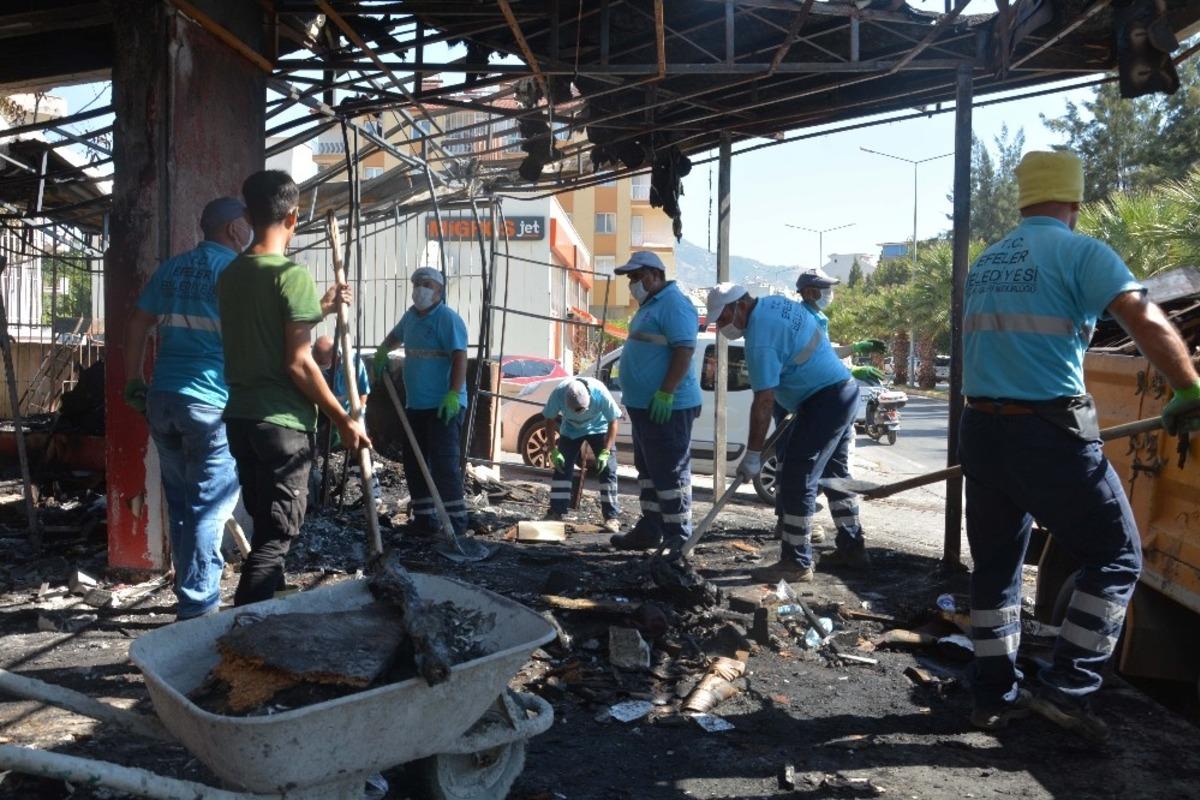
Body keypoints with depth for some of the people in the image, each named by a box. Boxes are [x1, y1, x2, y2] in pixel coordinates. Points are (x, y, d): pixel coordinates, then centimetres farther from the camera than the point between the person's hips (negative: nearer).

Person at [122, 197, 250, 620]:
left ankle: (190, 596, 24)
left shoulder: (170, 268, 14)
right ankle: (198, 607, 3)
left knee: (180, 502, 15)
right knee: (208, 507, -1)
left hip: (162, 398, 7)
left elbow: (136, 326, 16)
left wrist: (134, 383, 21)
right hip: (213, 403, -7)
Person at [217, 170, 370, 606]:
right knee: (276, 535, -1)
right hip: (281, 422, -8)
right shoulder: (292, 274, -14)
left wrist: (320, 309, 28)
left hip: (241, 417, 8)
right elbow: (298, 364, -17)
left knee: (265, 526, 20)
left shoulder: (230, 274, 9)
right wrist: (344, 420, -10)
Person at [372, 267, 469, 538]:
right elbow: (395, 336, 39)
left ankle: (455, 521, -7)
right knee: (413, 462, 11)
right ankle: (424, 518, 19)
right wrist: (381, 352, 21)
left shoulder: (447, 318, -10)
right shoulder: (411, 316, 16)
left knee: (444, 462, -12)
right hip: (415, 404, 9)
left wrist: (454, 394, -29)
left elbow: (459, 356, -20)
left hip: (444, 406, -9)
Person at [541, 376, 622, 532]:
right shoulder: (558, 393, -34)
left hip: (599, 428, -1)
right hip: (570, 430, 2)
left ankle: (612, 516, -9)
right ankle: (555, 512, 3)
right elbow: (550, 421, -17)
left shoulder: (600, 393, -37)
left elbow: (613, 422, -23)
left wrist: (606, 452, -29)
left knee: (608, 469, -11)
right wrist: (554, 451, -22)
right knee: (562, 468, -6)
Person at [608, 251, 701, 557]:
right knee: (648, 471, 16)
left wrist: (665, 394, -27)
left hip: (666, 407, -11)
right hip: (645, 405, 11)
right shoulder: (650, 305, 18)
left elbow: (684, 350, -23)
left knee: (670, 473, -8)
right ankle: (649, 530, 26)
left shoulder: (673, 304, -14)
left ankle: (678, 540, -2)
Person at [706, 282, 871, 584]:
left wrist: (752, 455, -19)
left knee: (797, 480, -8)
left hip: (824, 402, -11)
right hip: (844, 390, 11)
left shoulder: (760, 336, -21)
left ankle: (796, 563, -3)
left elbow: (764, 401, -23)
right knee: (834, 473, 20)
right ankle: (852, 547, 29)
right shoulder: (776, 303, 9)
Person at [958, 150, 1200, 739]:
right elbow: (1148, 323, -18)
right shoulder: (1078, 253, -7)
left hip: (981, 429, 7)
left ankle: (993, 696, 22)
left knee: (995, 564, 16)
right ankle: (1066, 686, 9)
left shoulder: (985, 263, 14)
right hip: (1050, 434, -6)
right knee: (1116, 557, 11)